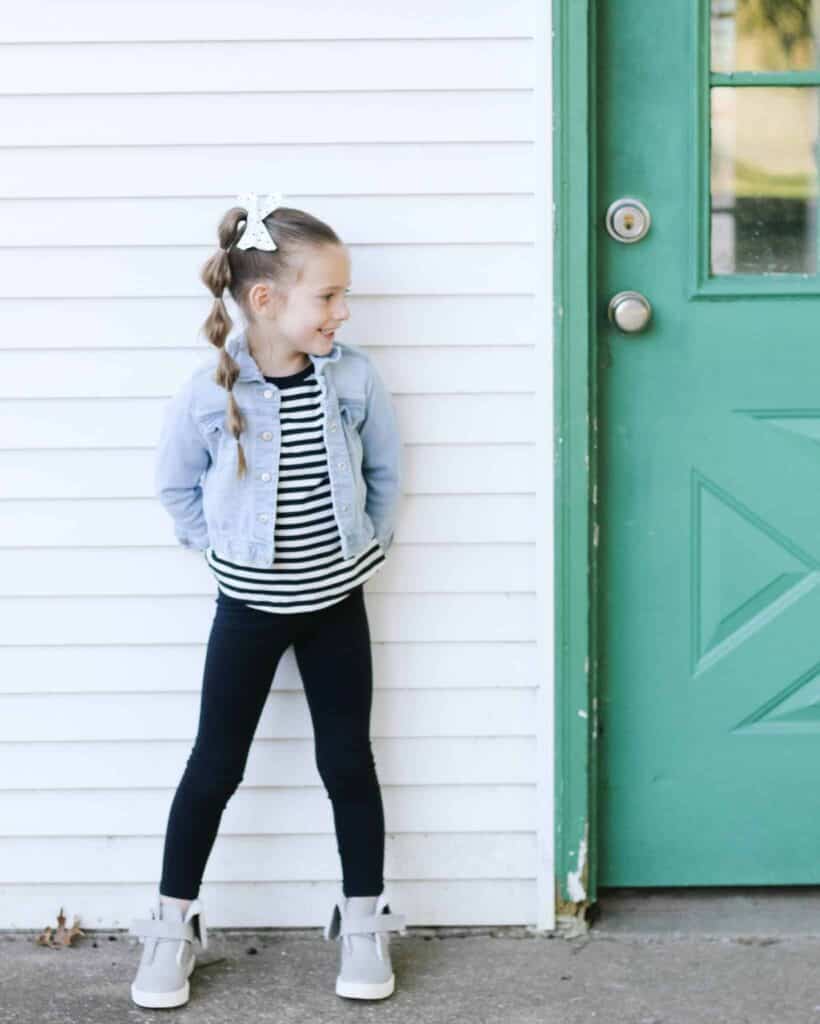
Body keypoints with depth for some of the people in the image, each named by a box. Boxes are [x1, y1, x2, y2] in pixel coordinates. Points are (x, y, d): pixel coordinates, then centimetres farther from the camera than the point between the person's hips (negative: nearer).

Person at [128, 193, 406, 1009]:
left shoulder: (353, 376, -11)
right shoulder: (208, 393, -17)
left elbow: (386, 468, 5)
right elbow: (177, 488, -1)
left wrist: (369, 543, 2)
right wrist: (219, 551, -4)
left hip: (336, 604, 2)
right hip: (247, 608, -1)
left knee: (348, 763, 8)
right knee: (214, 766, 6)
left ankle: (362, 924, 22)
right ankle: (173, 925, 20)